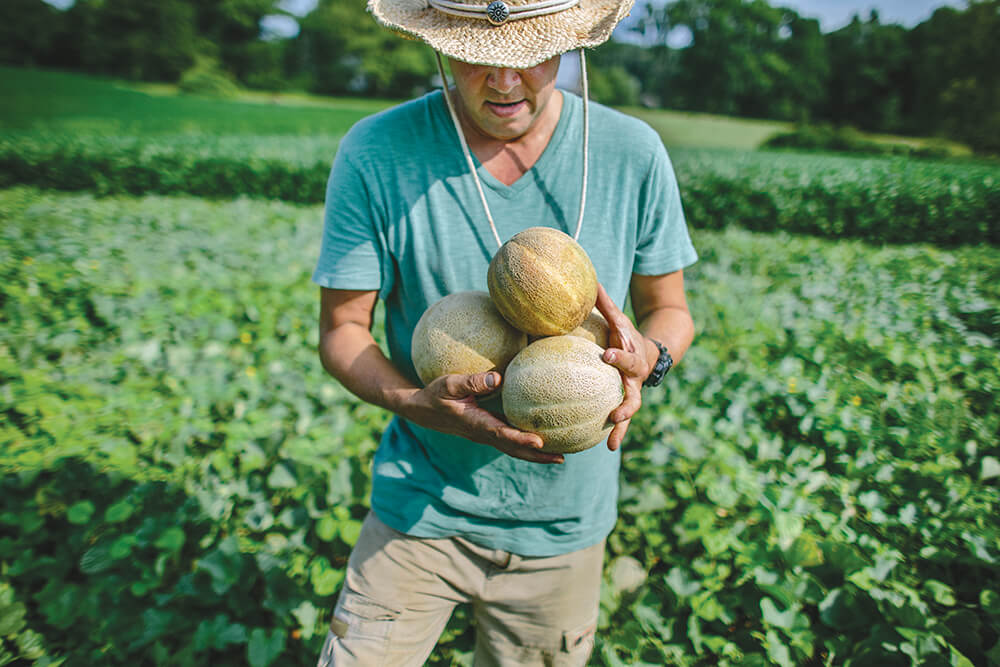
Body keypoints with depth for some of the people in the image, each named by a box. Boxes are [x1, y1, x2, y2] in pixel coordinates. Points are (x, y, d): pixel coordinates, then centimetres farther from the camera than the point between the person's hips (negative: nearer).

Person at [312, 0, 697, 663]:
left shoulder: (632, 153, -8)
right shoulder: (376, 154, -13)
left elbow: (669, 309, 2)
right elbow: (341, 328, -7)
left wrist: (649, 356, -21)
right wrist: (414, 402, -27)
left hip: (564, 517, 2)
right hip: (422, 507, -1)